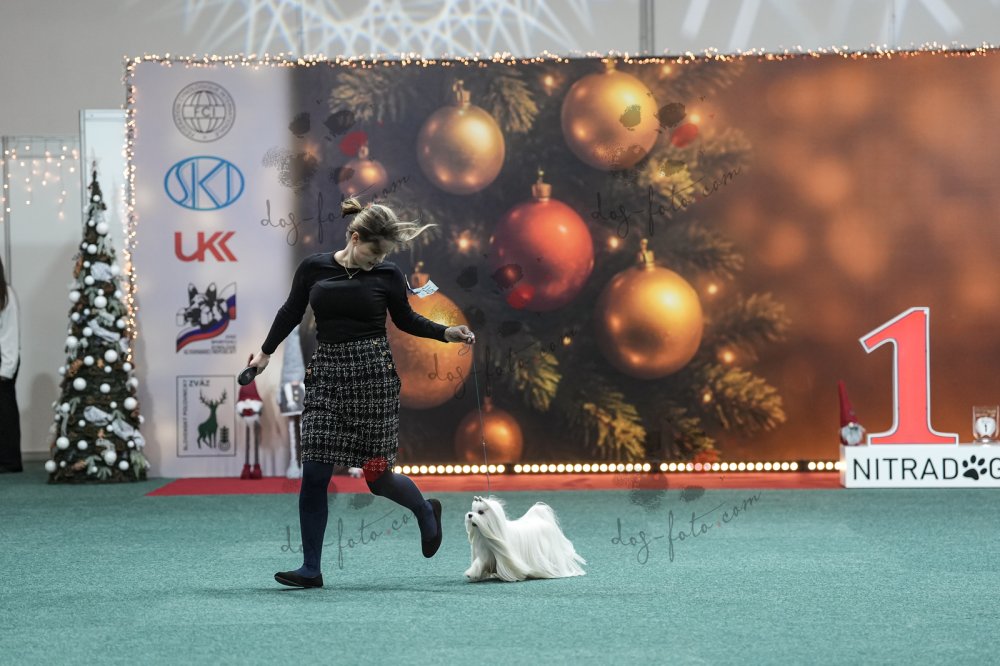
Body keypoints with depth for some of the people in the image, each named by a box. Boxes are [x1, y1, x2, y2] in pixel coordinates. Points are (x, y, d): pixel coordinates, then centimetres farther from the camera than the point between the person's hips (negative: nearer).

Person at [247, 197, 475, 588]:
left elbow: (405, 320, 13)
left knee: (376, 474, -1)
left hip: (374, 375, -2)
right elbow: (291, 313, 14)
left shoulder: (387, 276, 0)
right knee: (314, 473, -5)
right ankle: (311, 569, 1)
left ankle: (425, 511, 32)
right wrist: (265, 352, 16)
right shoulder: (313, 269, 1)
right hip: (327, 373, 2)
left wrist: (447, 333, 1)